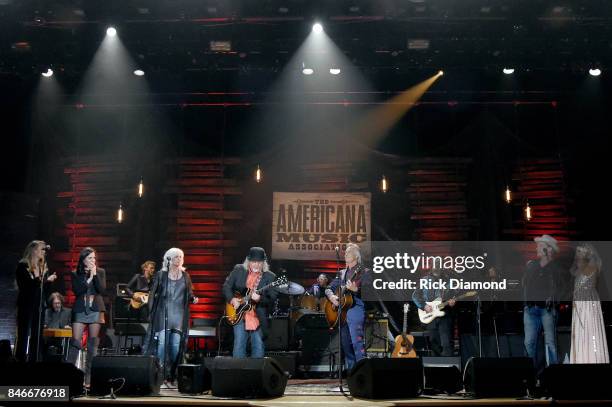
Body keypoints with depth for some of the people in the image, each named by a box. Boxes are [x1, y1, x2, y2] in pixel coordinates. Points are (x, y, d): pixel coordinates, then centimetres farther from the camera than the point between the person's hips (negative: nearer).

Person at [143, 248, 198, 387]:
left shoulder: (185, 276, 12)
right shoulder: (160, 275, 4)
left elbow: (189, 294, 17)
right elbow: (152, 293, 3)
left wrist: (193, 299, -5)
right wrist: (151, 311, -4)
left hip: (179, 316, 2)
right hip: (163, 314, -2)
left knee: (176, 346, 0)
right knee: (161, 343, -10)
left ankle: (171, 376, 11)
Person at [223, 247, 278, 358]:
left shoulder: (270, 277, -3)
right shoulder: (238, 270, 2)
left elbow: (272, 299, -7)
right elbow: (226, 286, 8)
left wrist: (259, 299, -25)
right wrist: (232, 299, -8)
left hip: (259, 317, 0)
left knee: (258, 347, 4)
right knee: (239, 344, -2)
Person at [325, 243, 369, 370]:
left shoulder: (364, 271, 1)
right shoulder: (342, 273, 21)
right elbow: (329, 288, 21)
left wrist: (356, 289, -26)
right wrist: (331, 296, 0)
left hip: (356, 309, -7)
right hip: (341, 311, 7)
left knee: (357, 341, -16)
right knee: (345, 343, 7)